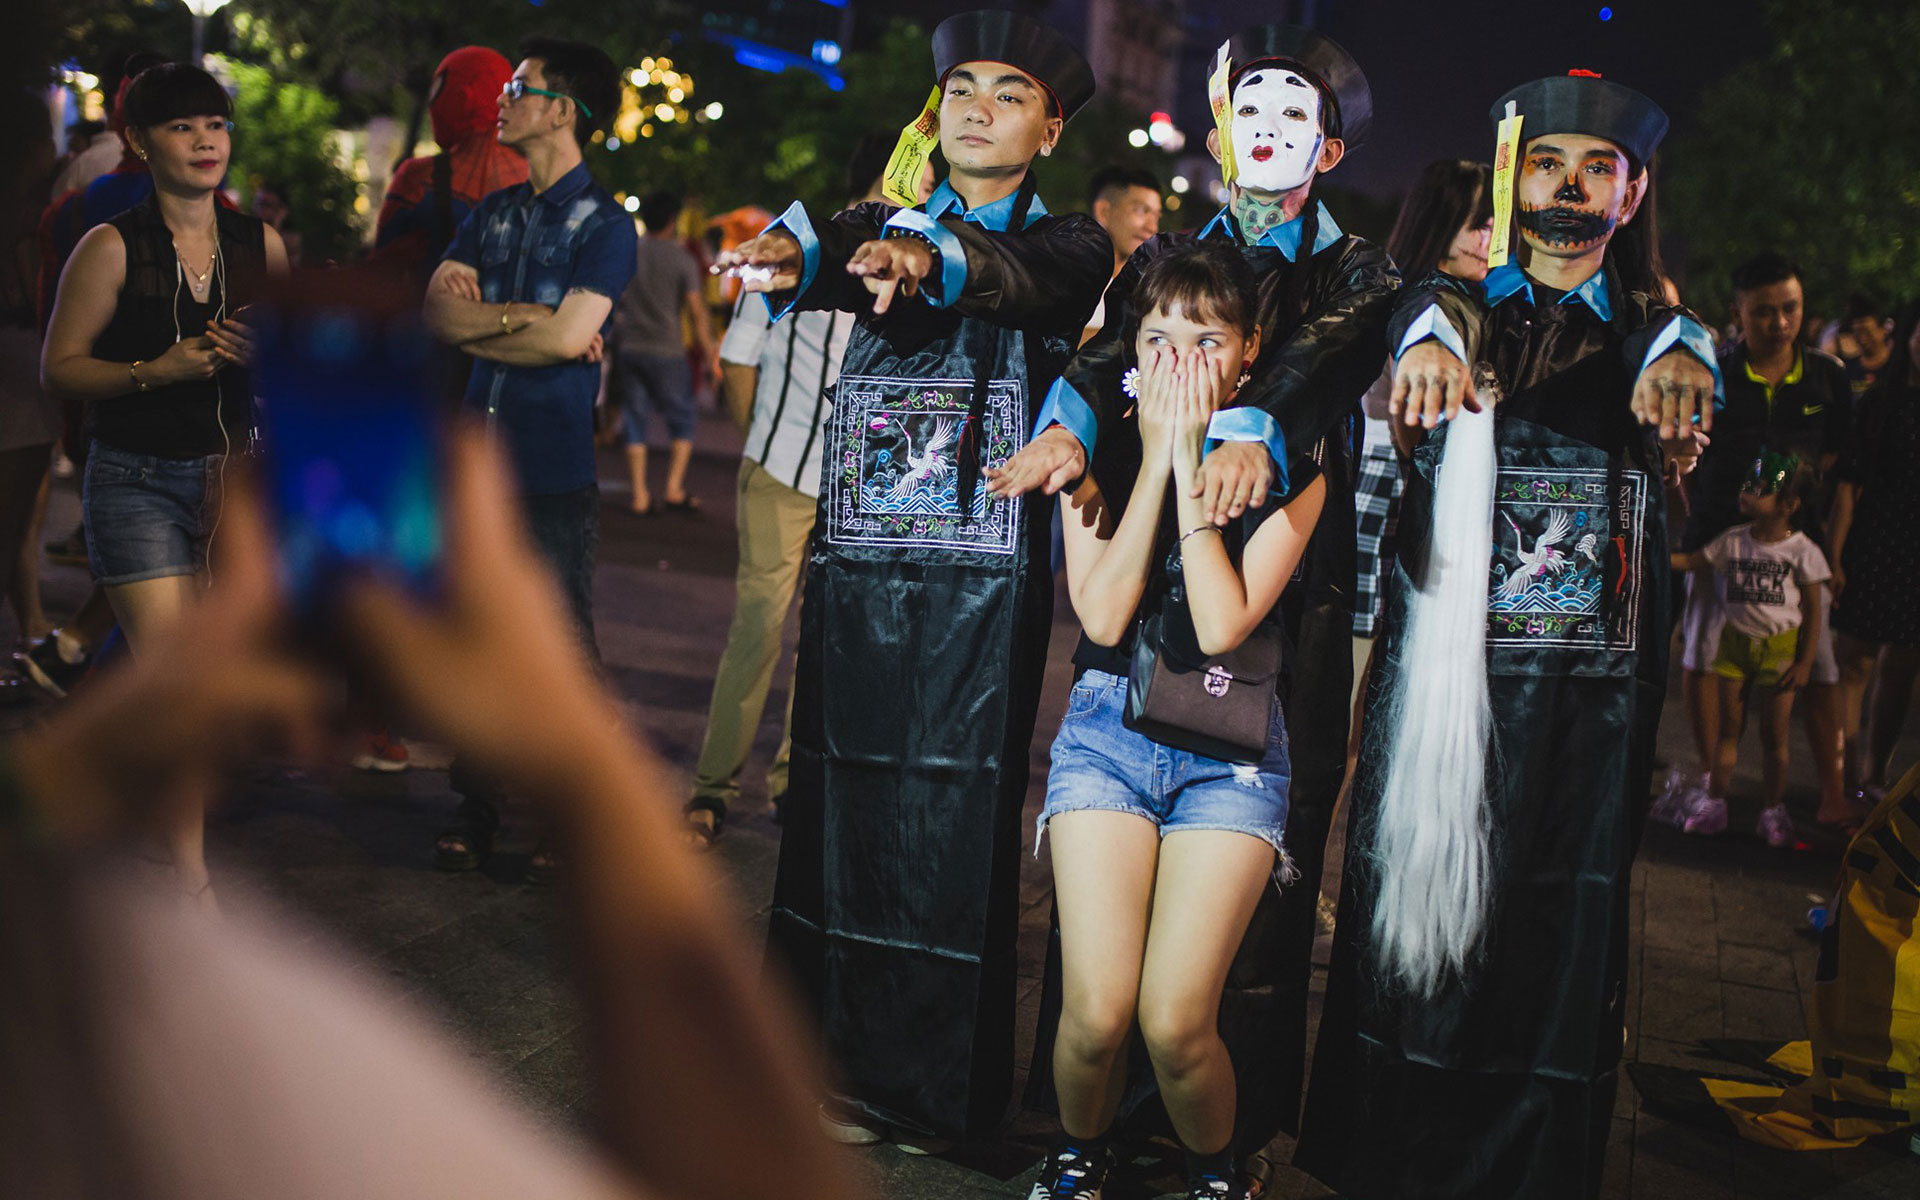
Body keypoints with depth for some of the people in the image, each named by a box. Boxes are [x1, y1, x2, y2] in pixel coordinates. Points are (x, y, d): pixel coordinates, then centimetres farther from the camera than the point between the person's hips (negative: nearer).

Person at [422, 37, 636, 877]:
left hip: (555, 469, -6)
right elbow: (438, 310, 4)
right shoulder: (492, 214, 15)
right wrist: (523, 321, -9)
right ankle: (477, 808, 19)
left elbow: (568, 336, -16)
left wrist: (477, 321, -4)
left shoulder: (604, 224, -4)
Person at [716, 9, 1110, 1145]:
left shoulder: (1069, 244, 5)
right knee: (834, 799, 6)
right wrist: (790, 255, -35)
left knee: (950, 813, -1)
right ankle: (819, 1042, 19)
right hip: (855, 567, 3)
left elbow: (1014, 274, -19)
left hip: (984, 579, -3)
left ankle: (917, 1078, 11)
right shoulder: (884, 223, 14)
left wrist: (928, 259, -42)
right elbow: (832, 247, -10)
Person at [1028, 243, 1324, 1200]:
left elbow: (1222, 625, -14)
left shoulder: (1290, 473, 0)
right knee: (1097, 1011, -13)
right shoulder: (1102, 454, 5)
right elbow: (1102, 614, -8)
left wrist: (1191, 457, -12)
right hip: (1107, 729, 1)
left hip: (1230, 745, -1)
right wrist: (1156, 455, -9)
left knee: (1174, 1022, -14)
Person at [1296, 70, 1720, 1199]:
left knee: (1565, 931, 2)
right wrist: (1428, 345, -40)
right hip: (1446, 668, -1)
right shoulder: (1457, 311, 9)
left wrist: (1680, 363, -37)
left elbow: (1683, 349, -12)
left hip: (1592, 690, 1)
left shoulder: (1656, 332, 12)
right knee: (1415, 909, 0)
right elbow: (1416, 325, -15)